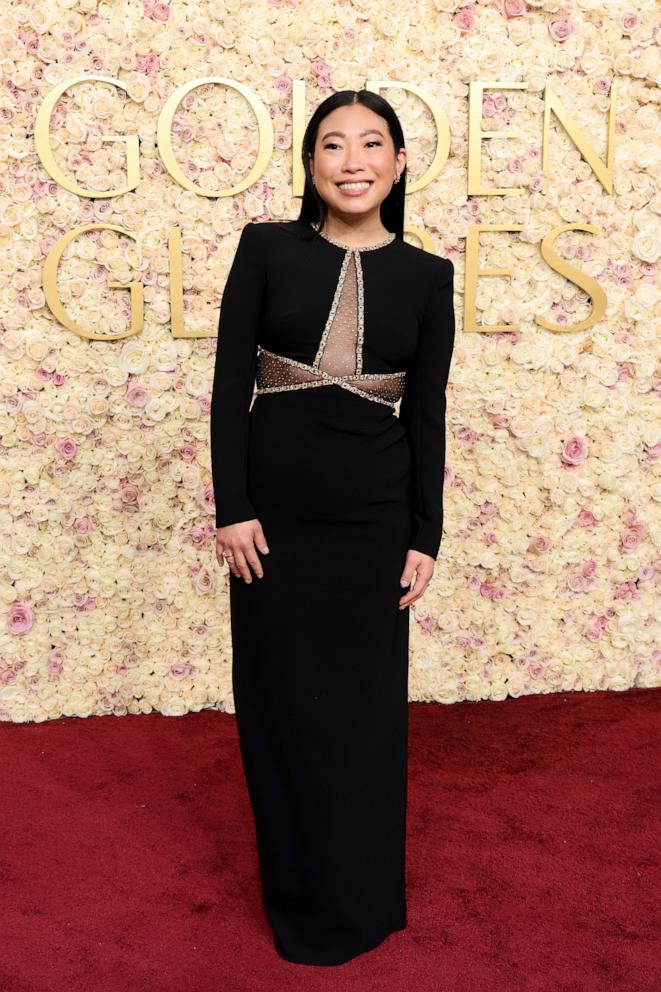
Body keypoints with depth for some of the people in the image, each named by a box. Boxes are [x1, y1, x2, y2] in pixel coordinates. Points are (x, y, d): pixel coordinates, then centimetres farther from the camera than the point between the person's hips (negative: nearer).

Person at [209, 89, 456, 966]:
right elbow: (230, 383, -2)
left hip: (371, 517, 0)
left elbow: (427, 417, 3)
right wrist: (233, 508, -8)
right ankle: (297, 894, 33)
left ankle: (360, 899, 31)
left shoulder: (426, 275, 3)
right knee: (280, 699, 11)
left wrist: (424, 537, 1)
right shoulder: (267, 248, 0)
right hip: (274, 510, 0)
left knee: (365, 704, 10)